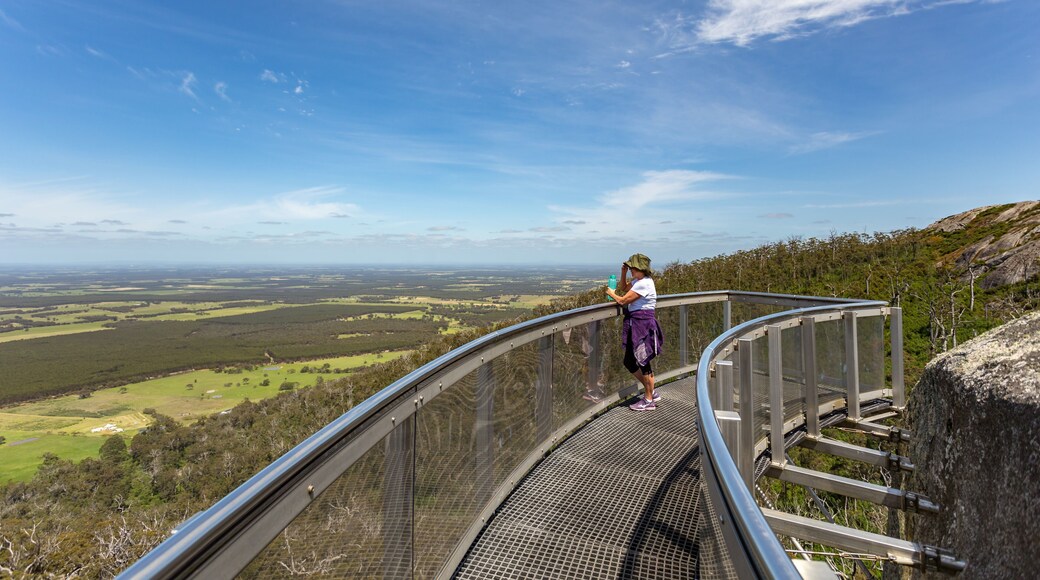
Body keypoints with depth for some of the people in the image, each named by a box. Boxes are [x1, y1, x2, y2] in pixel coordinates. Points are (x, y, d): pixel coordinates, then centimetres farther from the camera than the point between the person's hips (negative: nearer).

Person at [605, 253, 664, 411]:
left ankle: (648, 400, 13)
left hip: (643, 325, -10)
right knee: (629, 362, 14)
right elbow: (623, 288, 31)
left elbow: (622, 300, -16)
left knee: (643, 362, -1)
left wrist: (611, 293, 3)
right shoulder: (638, 281, 14)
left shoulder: (644, 284, -17)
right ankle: (651, 392, 27)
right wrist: (623, 273, 15)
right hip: (636, 325, 10)